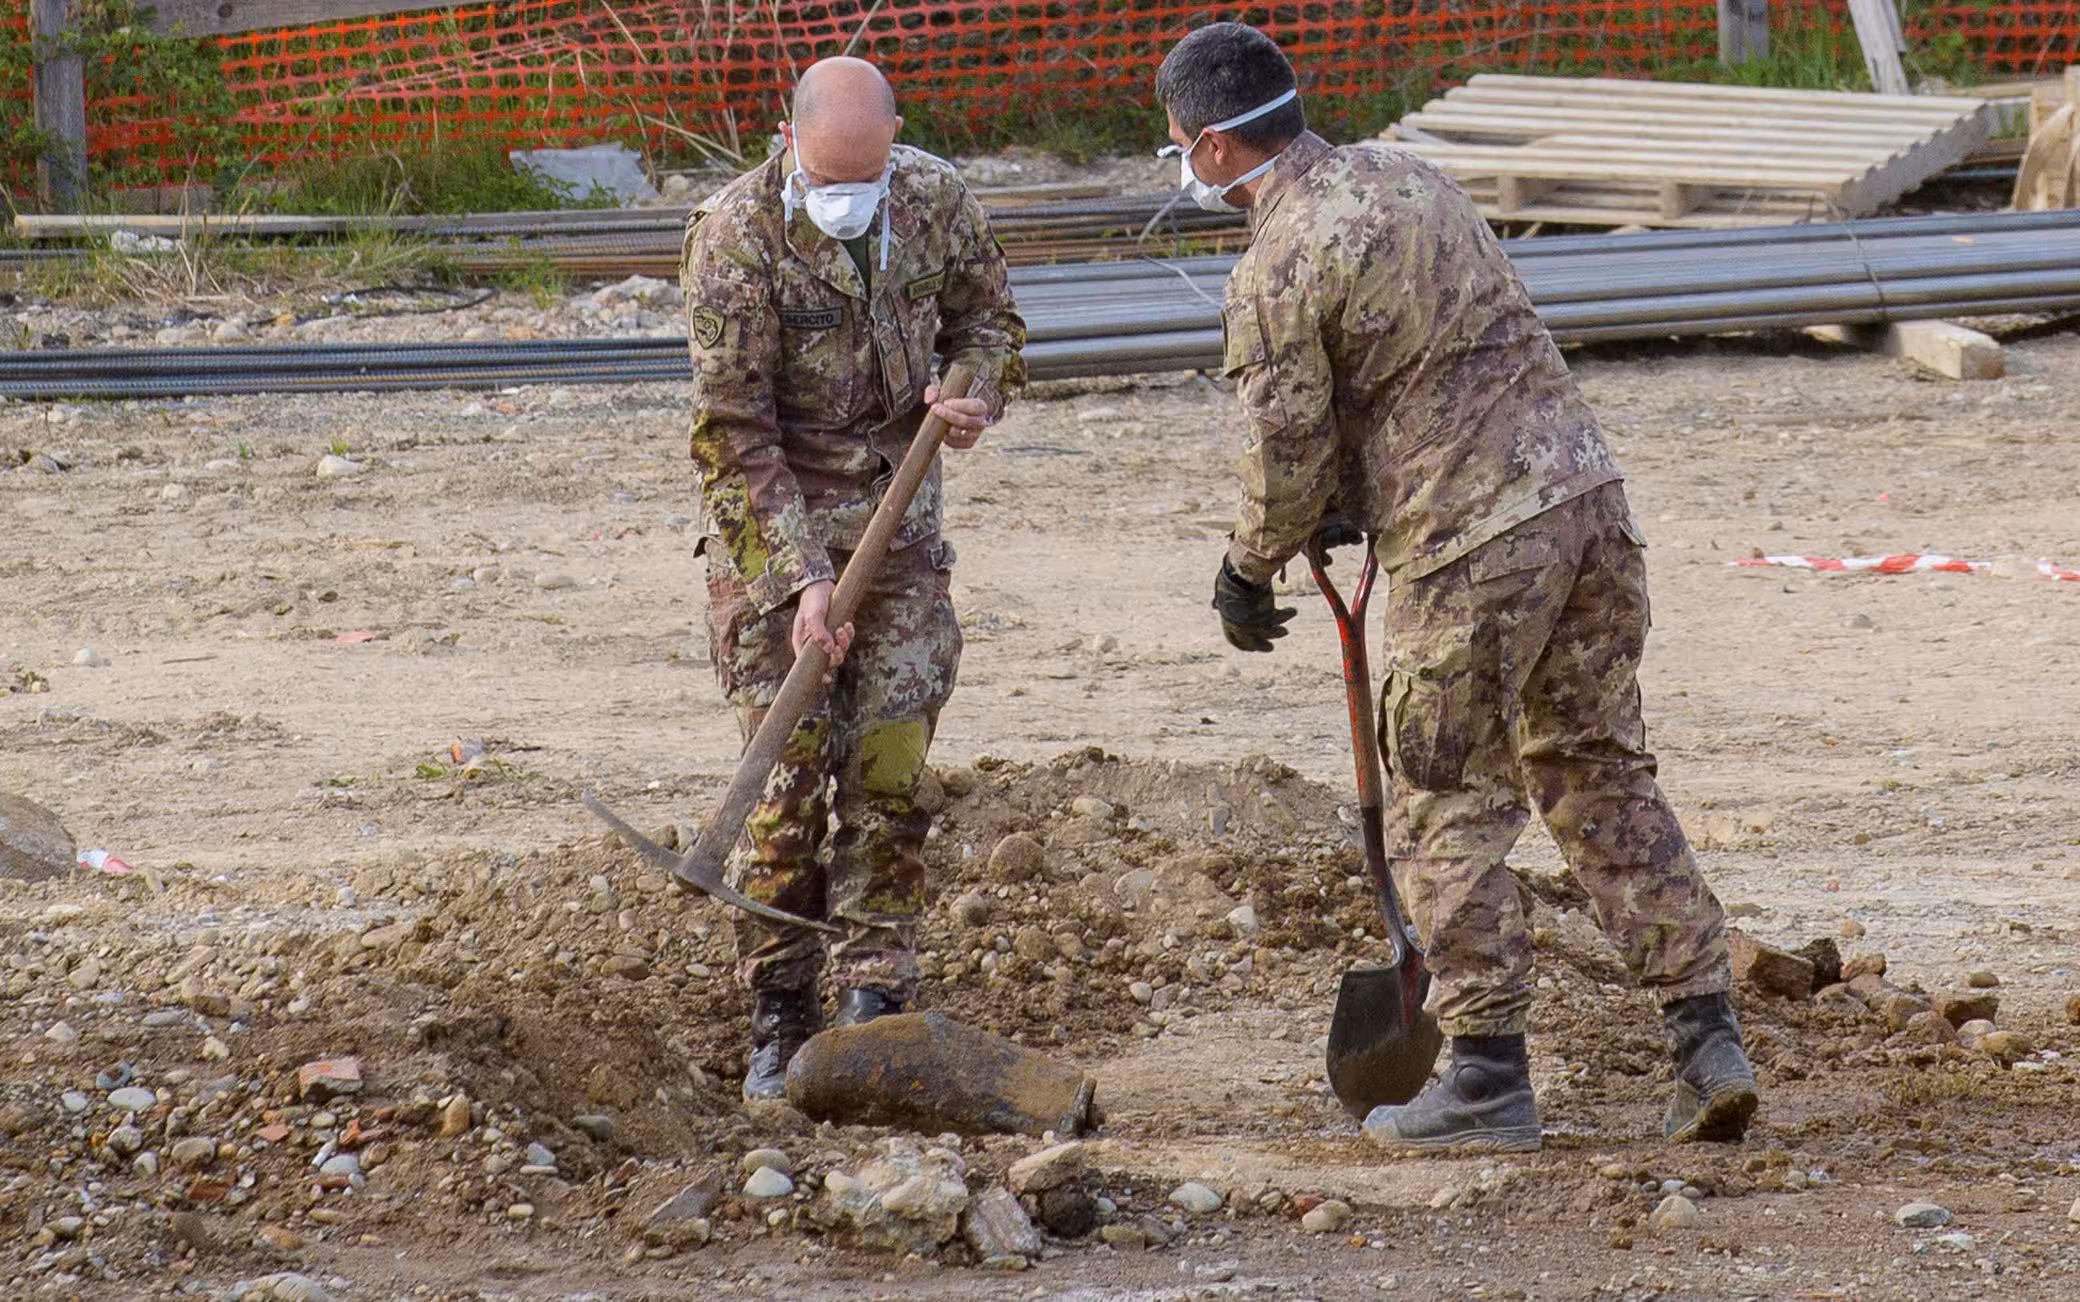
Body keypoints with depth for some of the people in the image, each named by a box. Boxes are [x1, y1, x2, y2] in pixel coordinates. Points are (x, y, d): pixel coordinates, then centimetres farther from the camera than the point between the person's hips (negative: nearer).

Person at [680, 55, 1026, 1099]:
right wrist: (800, 579, -24)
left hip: (896, 524, 4)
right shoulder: (735, 234, -18)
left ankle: (874, 1014, 1)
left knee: (889, 769, -3)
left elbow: (989, 319, 15)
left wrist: (975, 391, -9)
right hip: (771, 526, -3)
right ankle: (779, 1023, 3)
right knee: (791, 771, -7)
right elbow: (733, 432, -18)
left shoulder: (935, 201, -4)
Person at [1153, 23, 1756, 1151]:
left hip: (1468, 548, -8)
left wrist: (1247, 574, 12)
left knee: (1447, 813, 5)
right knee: (1604, 777, 13)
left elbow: (1288, 457, -7)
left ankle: (1489, 1080, 7)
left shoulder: (1274, 274, -11)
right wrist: (1355, 502, 29)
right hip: (1580, 488, 8)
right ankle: (1706, 1037, 9)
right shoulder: (1404, 176, 14)